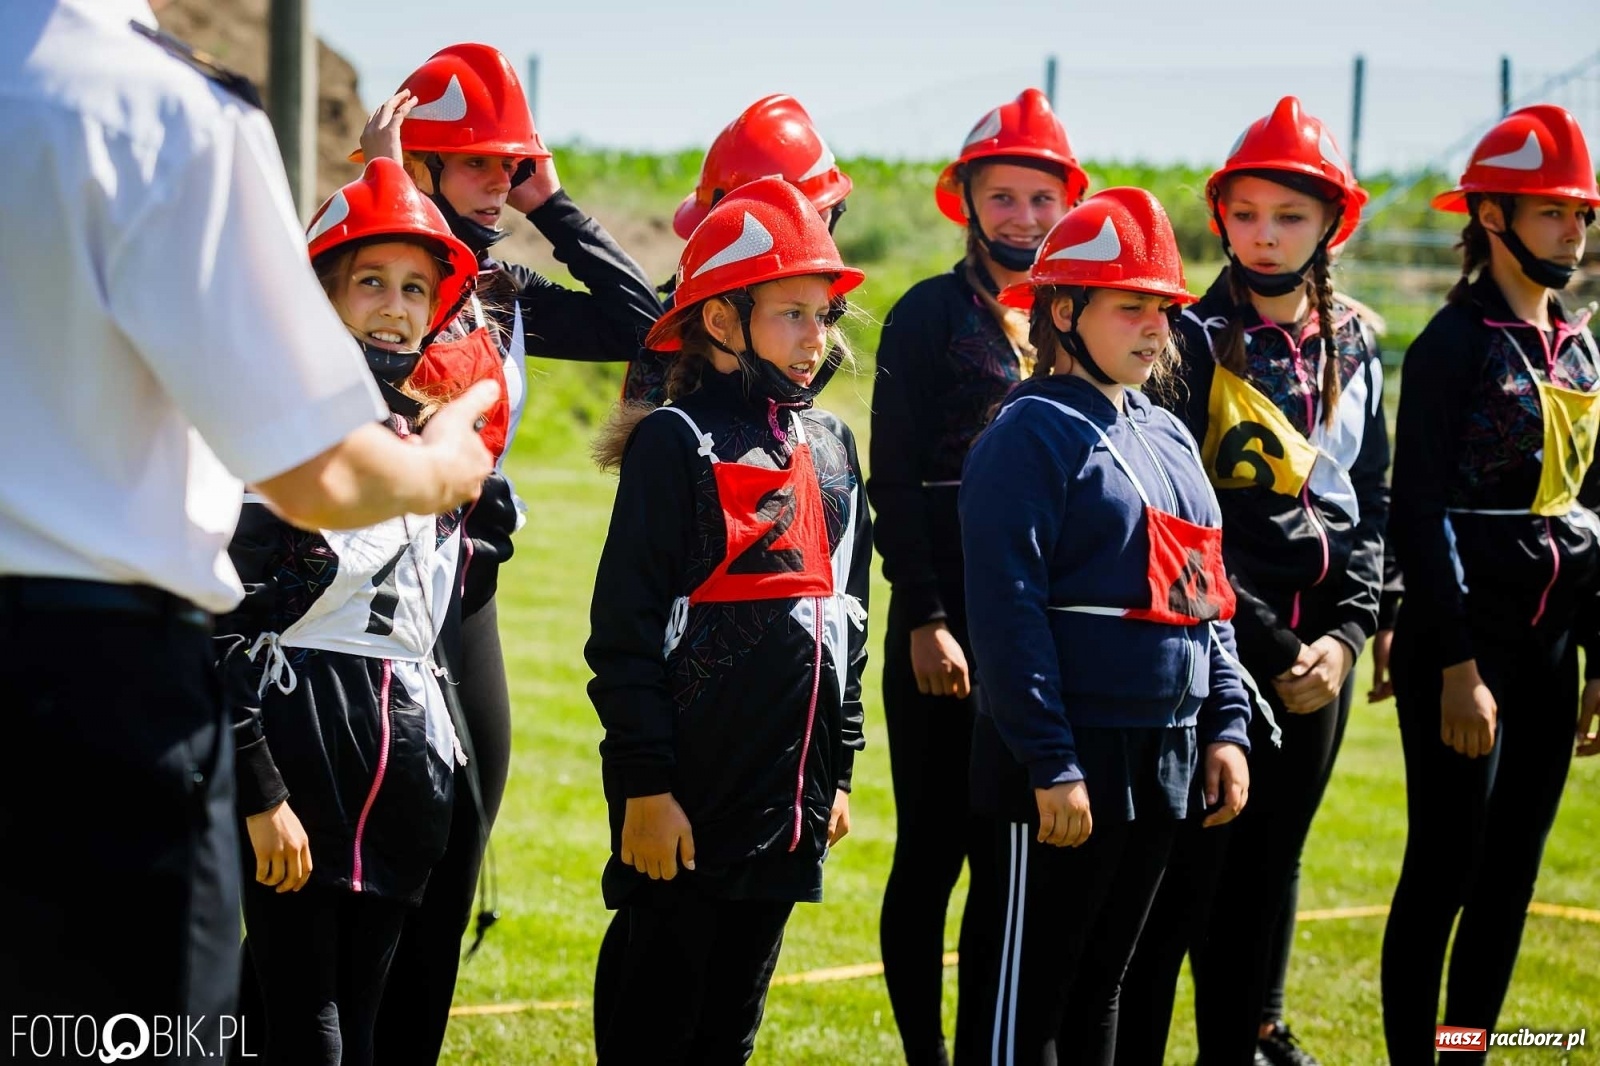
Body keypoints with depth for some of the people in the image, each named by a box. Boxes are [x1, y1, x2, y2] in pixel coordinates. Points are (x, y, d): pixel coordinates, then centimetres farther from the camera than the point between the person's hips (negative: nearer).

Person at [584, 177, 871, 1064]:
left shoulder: (830, 449, 12)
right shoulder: (677, 443, -9)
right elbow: (625, 628, -11)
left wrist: (838, 768, 18)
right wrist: (646, 785, -15)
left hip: (788, 794, 7)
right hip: (691, 794, -7)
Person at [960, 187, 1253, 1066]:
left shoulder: (1168, 438, 15)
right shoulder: (1033, 434, -11)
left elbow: (1205, 596, 19)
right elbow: (1009, 612, -17)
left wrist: (1226, 729, 9)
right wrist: (1050, 767, -21)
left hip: (1165, 757, 8)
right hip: (1069, 759, -8)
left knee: (1102, 976, 14)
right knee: (1034, 986, -2)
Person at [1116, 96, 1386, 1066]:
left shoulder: (1357, 349, 11)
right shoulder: (1192, 342, -6)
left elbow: (1373, 505, 12)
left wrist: (1346, 632, -3)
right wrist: (1268, 648, -14)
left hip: (1319, 649, 5)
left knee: (1273, 858, 14)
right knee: (1187, 866, -5)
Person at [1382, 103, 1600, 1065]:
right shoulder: (1454, 344, -9)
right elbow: (1420, 513, -13)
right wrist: (1457, 666, -17)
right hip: (1466, 639, -7)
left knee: (1512, 878, 9)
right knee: (1445, 872, -4)